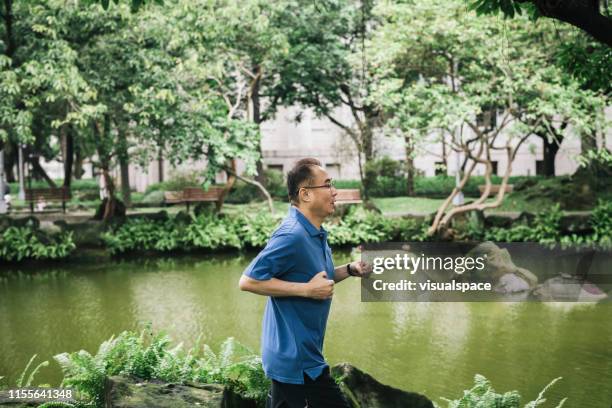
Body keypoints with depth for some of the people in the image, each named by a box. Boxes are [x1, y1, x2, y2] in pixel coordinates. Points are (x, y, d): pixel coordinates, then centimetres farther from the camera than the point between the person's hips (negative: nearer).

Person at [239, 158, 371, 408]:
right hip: (296, 359, -9)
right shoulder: (292, 235, -21)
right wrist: (306, 289, -23)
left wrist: (349, 270, 6)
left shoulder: (314, 233, 11)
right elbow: (248, 281, -23)